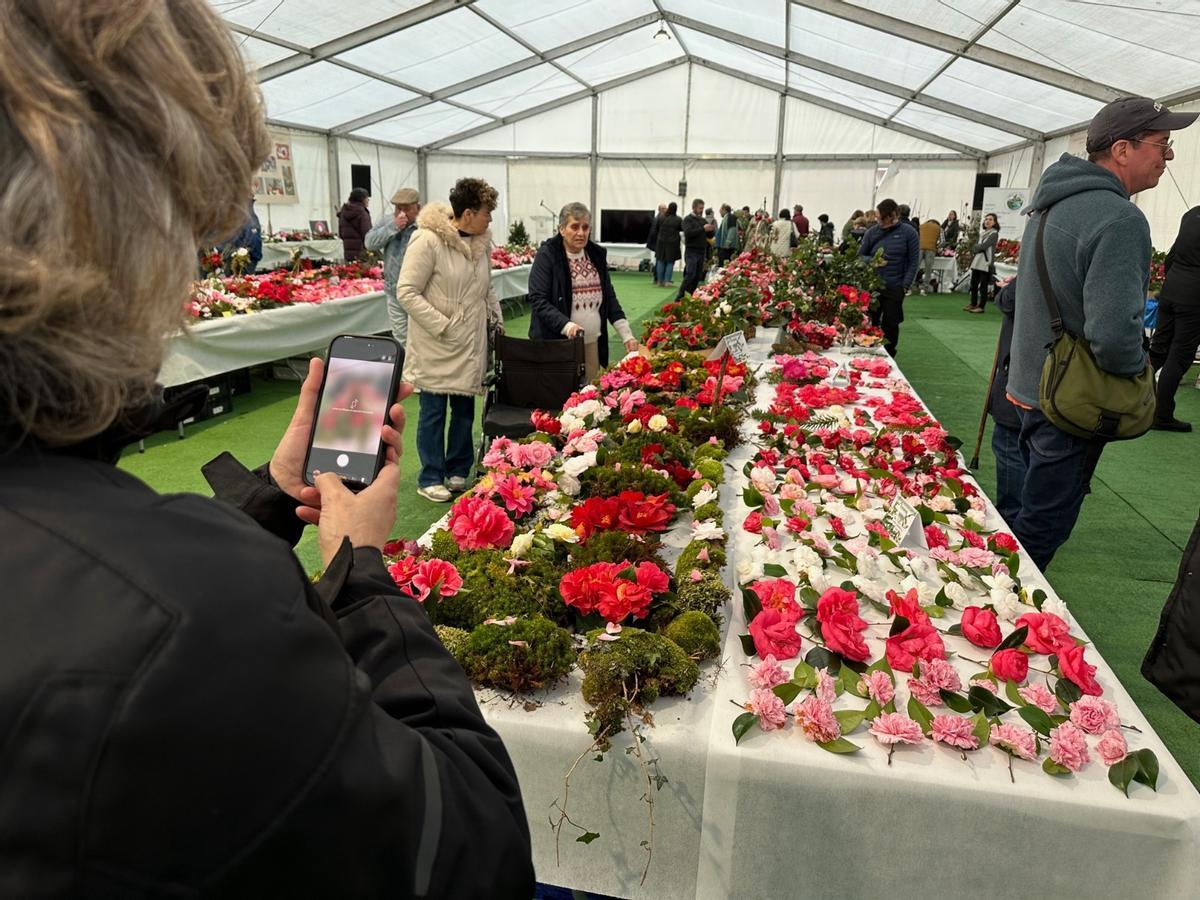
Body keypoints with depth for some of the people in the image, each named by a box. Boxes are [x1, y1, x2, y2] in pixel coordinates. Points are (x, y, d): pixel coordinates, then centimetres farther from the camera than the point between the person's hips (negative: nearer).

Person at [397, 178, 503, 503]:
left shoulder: (482, 242, 6)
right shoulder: (428, 241, -15)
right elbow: (407, 292, -14)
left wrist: (496, 318, 9)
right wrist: (442, 325, -17)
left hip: (471, 345, 6)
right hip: (437, 346, -6)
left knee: (465, 409, 12)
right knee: (434, 410, 4)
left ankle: (457, 471, 28)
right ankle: (430, 479, 18)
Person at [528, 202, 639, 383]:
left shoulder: (597, 254, 10)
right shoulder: (547, 255, -6)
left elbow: (609, 297, 14)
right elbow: (538, 300, -12)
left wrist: (627, 334, 4)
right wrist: (566, 325, -27)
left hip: (592, 343, 5)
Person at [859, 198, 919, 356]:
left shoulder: (908, 232, -2)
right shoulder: (873, 232, 3)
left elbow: (913, 262, 0)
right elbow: (860, 255, 10)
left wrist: (905, 285, -7)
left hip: (894, 288, -2)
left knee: (890, 325, 3)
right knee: (869, 323, 4)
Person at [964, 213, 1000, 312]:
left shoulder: (994, 233, -5)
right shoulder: (982, 232, 16)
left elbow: (984, 246, -13)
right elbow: (974, 247, 13)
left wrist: (976, 247, 2)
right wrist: (979, 247, -6)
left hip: (986, 263, -7)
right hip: (977, 262, 7)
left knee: (983, 286, -4)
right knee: (973, 284, 11)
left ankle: (981, 306, 0)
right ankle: (973, 304, 21)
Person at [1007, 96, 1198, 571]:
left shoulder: (1053, 203, 8)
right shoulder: (1120, 220, -23)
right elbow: (1114, 333, -32)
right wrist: (1140, 368, -11)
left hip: (1031, 384, 10)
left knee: (1034, 509, 23)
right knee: (1043, 524, 3)